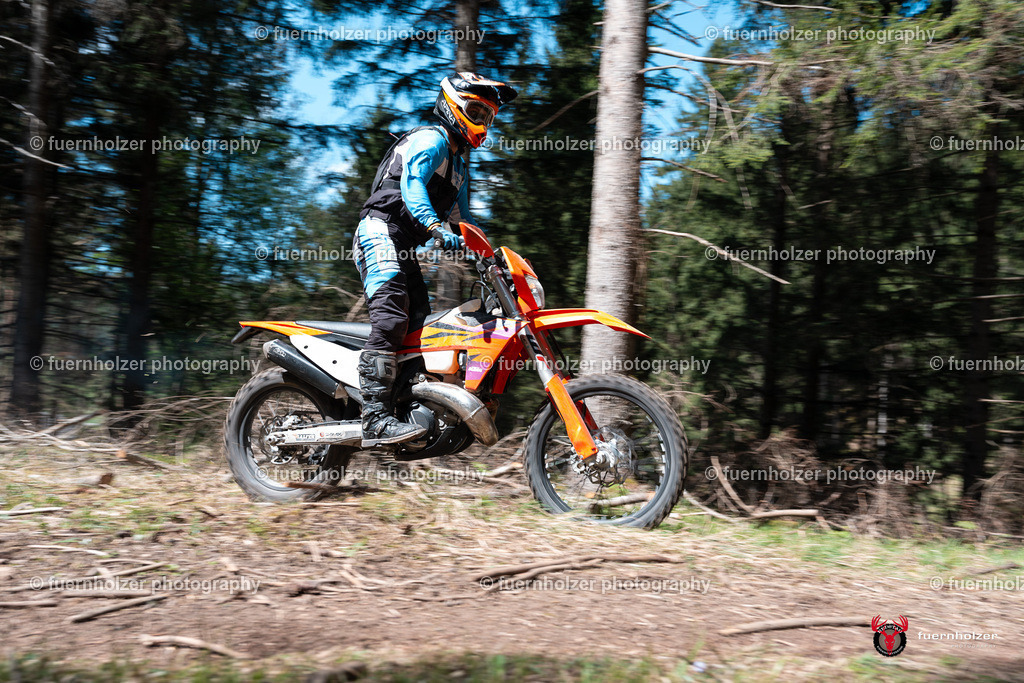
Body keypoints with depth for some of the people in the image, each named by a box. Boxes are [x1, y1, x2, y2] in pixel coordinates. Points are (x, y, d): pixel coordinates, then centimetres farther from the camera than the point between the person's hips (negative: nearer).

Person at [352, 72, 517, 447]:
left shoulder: (459, 165, 28)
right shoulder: (430, 139, -3)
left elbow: (461, 218, 32)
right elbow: (411, 184, -21)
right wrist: (435, 227, -36)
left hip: (404, 247, 11)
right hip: (381, 231, -11)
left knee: (420, 324, 3)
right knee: (390, 318, -24)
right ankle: (376, 419, -34)